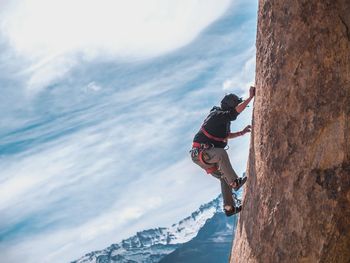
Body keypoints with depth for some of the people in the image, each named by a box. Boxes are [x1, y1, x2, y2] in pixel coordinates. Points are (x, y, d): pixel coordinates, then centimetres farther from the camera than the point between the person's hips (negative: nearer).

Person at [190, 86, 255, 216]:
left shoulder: (222, 118, 14)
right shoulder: (218, 115, -17)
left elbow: (226, 135, 29)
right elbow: (238, 109, -29)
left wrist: (241, 133, 19)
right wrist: (251, 96, -21)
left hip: (206, 155, 10)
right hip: (200, 153, -10)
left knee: (225, 177, 9)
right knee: (221, 153, -37)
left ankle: (229, 208, 14)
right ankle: (235, 182, -31)